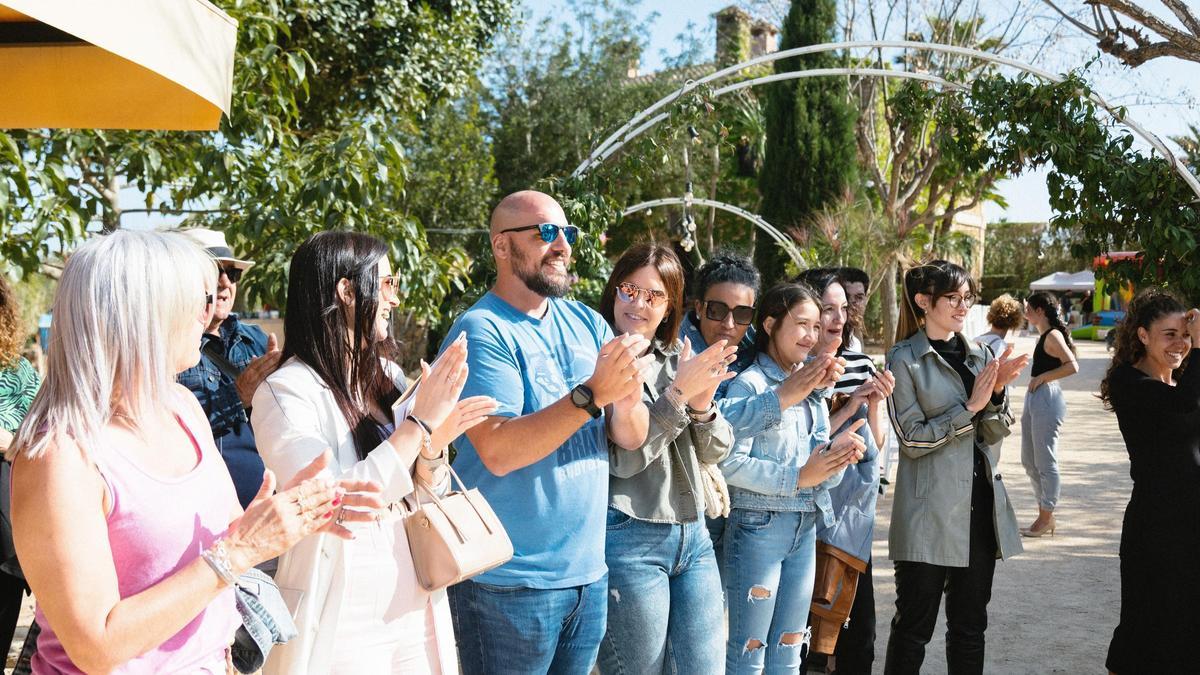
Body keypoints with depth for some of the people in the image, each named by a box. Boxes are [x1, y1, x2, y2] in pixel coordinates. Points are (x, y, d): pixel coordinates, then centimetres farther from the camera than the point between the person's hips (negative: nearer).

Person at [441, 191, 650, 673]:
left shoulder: (587, 323, 6)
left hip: (589, 573, 6)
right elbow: (497, 451, -23)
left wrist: (627, 399, -20)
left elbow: (632, 438, 2)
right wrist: (592, 394, -29)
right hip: (510, 582, -6)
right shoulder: (481, 332, -12)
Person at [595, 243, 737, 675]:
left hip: (693, 536, 6)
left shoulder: (676, 360, 10)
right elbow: (623, 459, -15)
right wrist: (678, 394, -20)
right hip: (630, 539, -6)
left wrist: (703, 404, -11)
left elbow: (715, 452, 9)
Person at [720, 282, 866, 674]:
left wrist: (837, 452, -11)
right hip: (758, 526, -7)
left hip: (806, 527, 7)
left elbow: (820, 464, 11)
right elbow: (731, 462, -18)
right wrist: (797, 478, -19)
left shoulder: (813, 387, 11)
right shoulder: (750, 385, -10)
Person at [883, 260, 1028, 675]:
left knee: (970, 625, 13)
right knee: (915, 625, 2)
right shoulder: (904, 360, -7)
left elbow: (996, 432, 7)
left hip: (980, 505, 6)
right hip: (930, 513, -6)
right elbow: (912, 439, -12)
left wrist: (996, 392, -11)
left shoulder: (979, 355, 10)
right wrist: (970, 407, -17)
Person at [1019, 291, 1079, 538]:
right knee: (1029, 461, 14)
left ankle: (1046, 518, 5)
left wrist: (1042, 378, -18)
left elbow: (1072, 366, -23)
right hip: (1034, 399, 11)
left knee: (1045, 462, -3)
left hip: (1047, 400, -10)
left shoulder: (1053, 335, -12)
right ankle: (1044, 514, 21)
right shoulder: (1044, 335, 16)